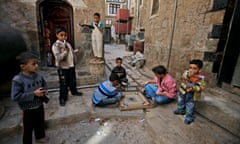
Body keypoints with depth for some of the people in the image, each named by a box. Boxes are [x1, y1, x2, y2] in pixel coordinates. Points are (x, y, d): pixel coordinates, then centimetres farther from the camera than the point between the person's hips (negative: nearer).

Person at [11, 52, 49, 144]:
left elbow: (44, 85, 10)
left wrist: (45, 91, -12)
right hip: (28, 110, -5)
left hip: (39, 106, 6)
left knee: (40, 123, 26)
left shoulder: (38, 76, -8)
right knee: (28, 129, 14)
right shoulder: (18, 80, -24)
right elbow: (15, 97, -25)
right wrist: (33, 94, -30)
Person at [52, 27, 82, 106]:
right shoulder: (55, 45, -13)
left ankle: (74, 91, 44)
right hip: (62, 68, -6)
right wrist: (65, 52, -24)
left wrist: (75, 51, 1)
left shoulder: (67, 43, 8)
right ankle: (62, 98, 18)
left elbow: (71, 52, 19)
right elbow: (58, 57, -24)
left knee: (73, 80, 22)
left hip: (71, 66, 7)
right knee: (64, 84, 2)